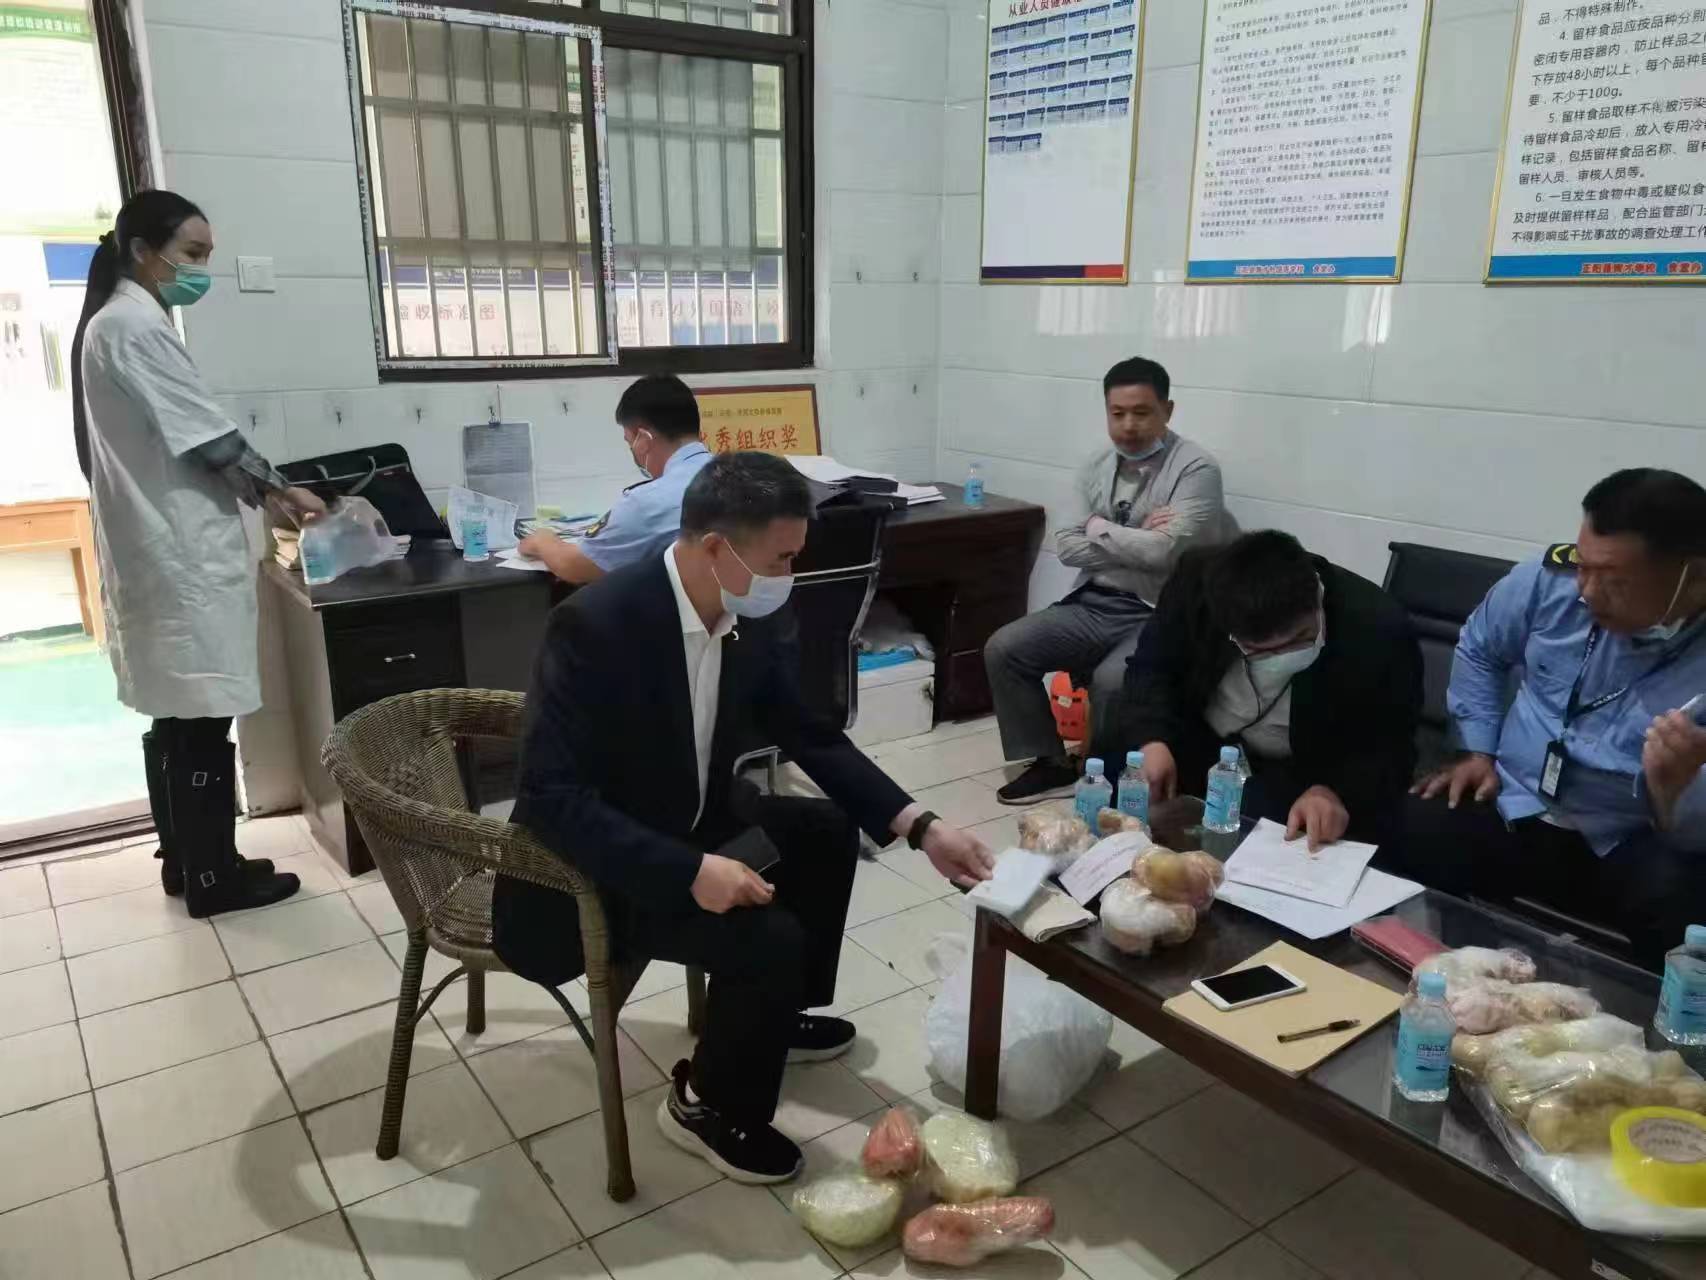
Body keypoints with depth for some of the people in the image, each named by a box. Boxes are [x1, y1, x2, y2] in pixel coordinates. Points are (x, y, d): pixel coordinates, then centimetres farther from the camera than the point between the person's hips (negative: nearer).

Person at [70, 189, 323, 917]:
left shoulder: (117, 323, 17)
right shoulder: (136, 326, -15)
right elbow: (207, 437, -16)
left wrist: (262, 496, 11)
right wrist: (278, 492, -1)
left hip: (162, 550, 10)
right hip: (180, 557, -10)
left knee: (176, 716, 15)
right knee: (202, 719, -3)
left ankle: (184, 861, 25)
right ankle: (211, 877, 7)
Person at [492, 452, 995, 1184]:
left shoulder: (753, 615, -8)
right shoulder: (594, 626, -31)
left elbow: (809, 734, 1)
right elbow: (550, 796, -32)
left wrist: (920, 826, -9)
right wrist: (690, 872, -39)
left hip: (690, 821, 8)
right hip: (593, 862, -8)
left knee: (829, 831, 12)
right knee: (770, 937, -22)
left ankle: (779, 1014, 31)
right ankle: (708, 1103, 6)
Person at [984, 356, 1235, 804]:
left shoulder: (1196, 468, -9)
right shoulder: (1097, 466, 9)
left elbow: (1164, 551, -22)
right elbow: (1067, 547, 0)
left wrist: (1100, 528, -7)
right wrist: (1134, 541, -12)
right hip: (1093, 604, 6)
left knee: (1111, 681, -33)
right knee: (1003, 649, -8)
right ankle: (1051, 763, 7)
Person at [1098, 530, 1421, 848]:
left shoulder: (1381, 631, -27)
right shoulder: (1197, 580, -20)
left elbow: (1388, 751, -17)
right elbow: (1151, 666, -6)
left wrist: (1334, 791, -37)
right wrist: (1151, 738, -24)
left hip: (1299, 771, -3)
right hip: (1197, 738, 3)